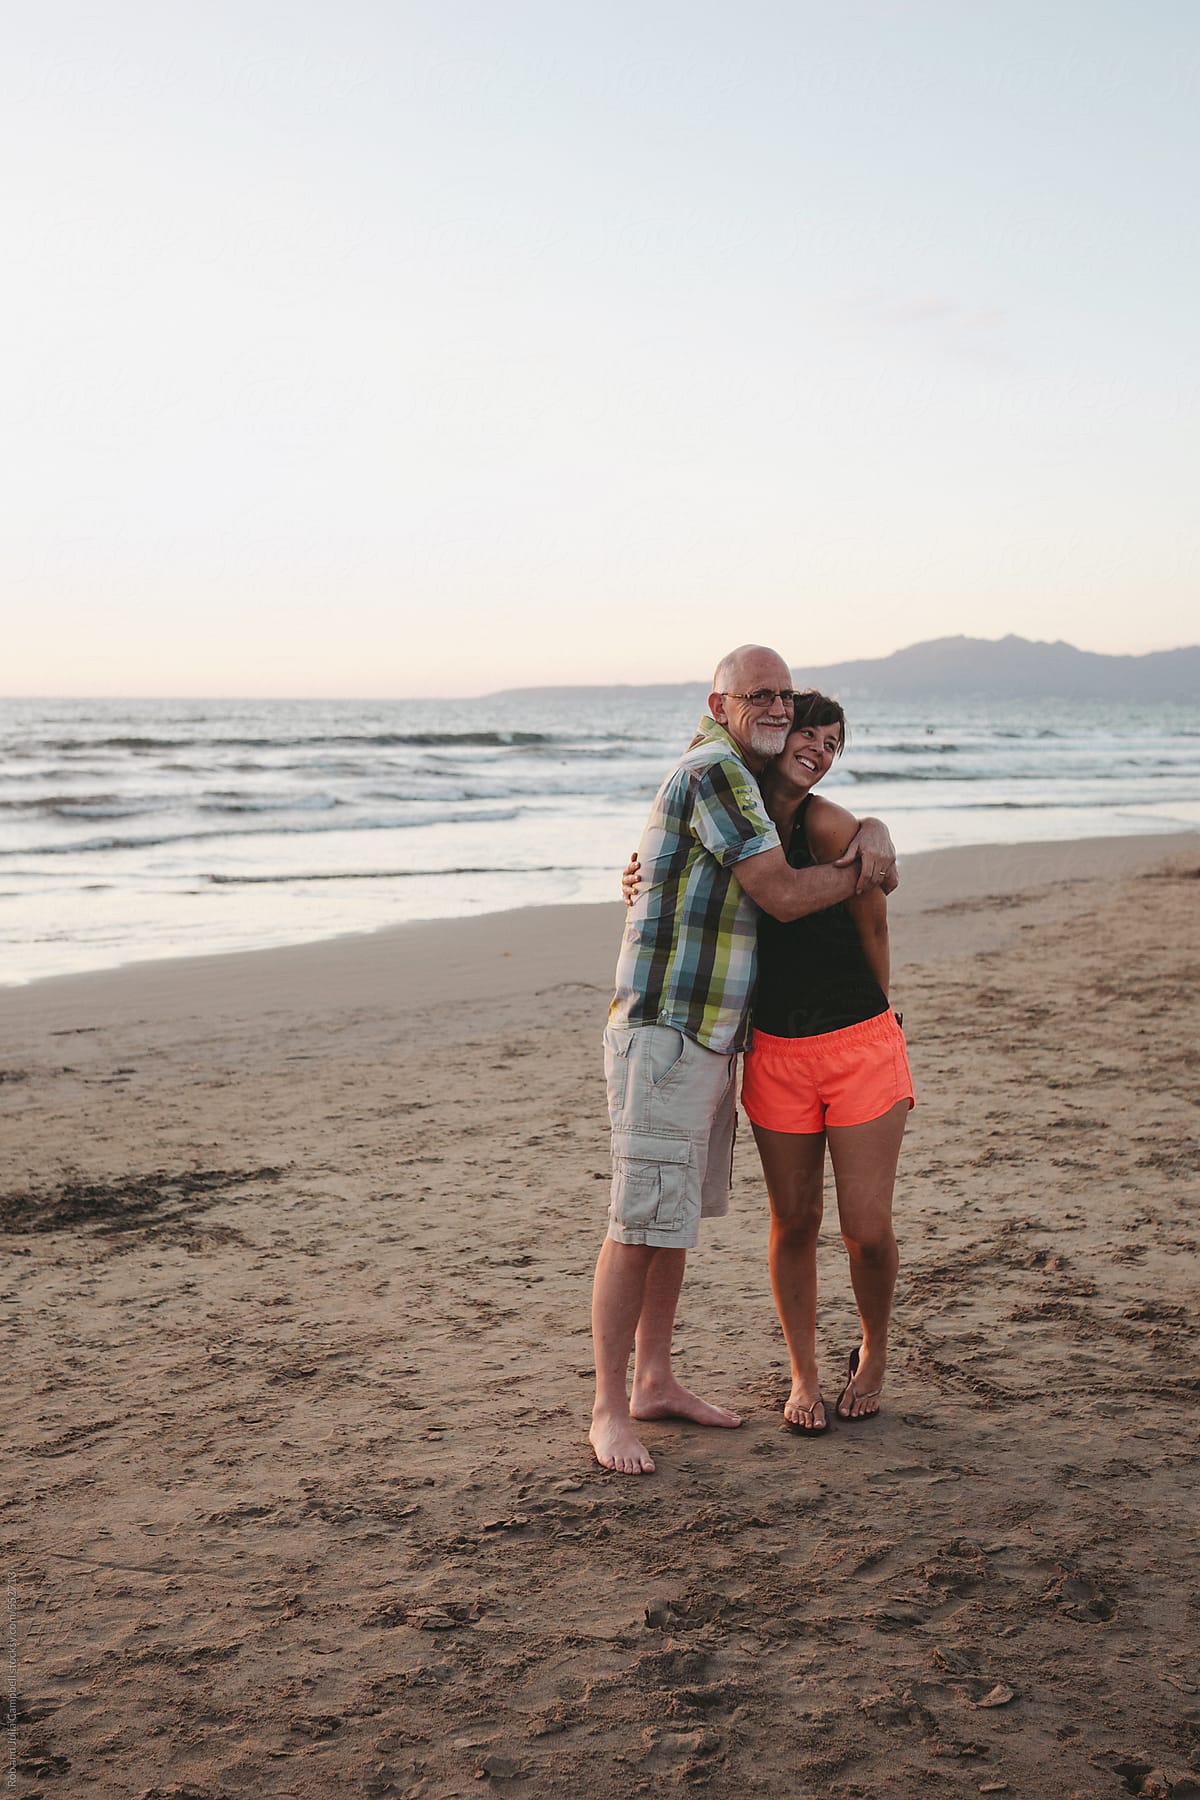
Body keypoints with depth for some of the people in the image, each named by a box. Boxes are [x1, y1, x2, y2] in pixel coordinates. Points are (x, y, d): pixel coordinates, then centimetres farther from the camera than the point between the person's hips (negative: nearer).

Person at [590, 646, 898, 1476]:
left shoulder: (751, 781, 18)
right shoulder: (713, 770, -13)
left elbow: (832, 825, 26)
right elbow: (782, 894, -16)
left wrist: (872, 833, 2)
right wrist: (862, 874, 0)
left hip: (713, 1039, 10)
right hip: (662, 1033, -10)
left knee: (681, 1214, 16)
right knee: (642, 1223, -7)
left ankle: (655, 1380, 27)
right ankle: (609, 1409, 1)